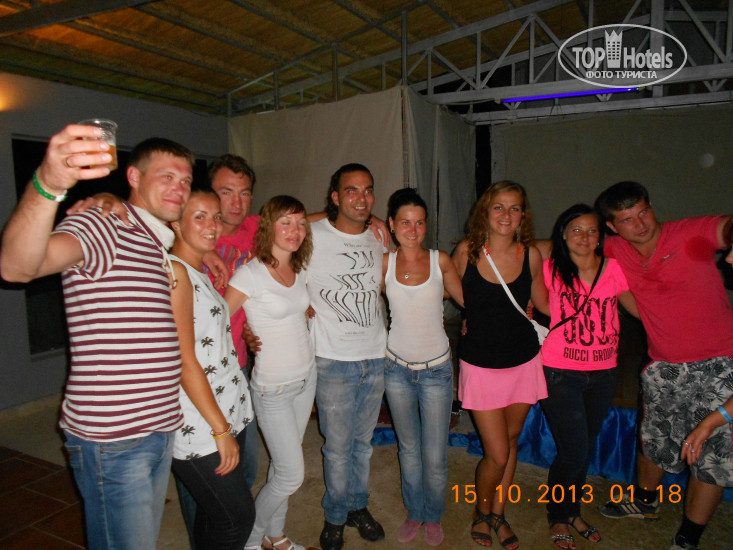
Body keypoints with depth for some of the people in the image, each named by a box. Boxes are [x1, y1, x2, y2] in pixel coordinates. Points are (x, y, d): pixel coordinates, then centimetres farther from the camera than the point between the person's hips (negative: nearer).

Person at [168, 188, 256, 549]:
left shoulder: (202, 273, 13)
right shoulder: (174, 271, -15)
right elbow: (184, 361, -18)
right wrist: (220, 429, -16)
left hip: (228, 416, 8)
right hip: (199, 427, -8)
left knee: (213, 517, 18)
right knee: (237, 519, 3)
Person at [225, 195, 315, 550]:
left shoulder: (299, 269, 2)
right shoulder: (251, 273, -18)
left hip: (307, 376, 6)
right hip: (272, 387, -6)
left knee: (283, 465, 17)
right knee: (292, 474, 0)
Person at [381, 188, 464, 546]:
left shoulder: (440, 260, -5)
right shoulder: (384, 264, -4)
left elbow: (467, 299, 5)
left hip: (436, 370, -1)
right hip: (397, 369, 1)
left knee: (435, 455, 7)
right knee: (409, 449, 18)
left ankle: (433, 517, 35)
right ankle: (414, 512, 41)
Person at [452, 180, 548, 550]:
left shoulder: (530, 255, -5)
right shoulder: (467, 251, -10)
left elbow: (544, 303, 9)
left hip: (523, 362, 3)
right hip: (480, 364, -2)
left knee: (510, 441, 18)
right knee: (497, 454, 0)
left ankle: (498, 514, 42)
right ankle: (481, 512, 32)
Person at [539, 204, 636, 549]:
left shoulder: (613, 269, 0)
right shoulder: (551, 270, -8)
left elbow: (642, 309, 6)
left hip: (603, 373, 4)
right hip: (562, 373, -3)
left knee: (586, 449, 17)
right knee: (574, 452, -1)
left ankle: (572, 511, 42)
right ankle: (557, 517, 27)